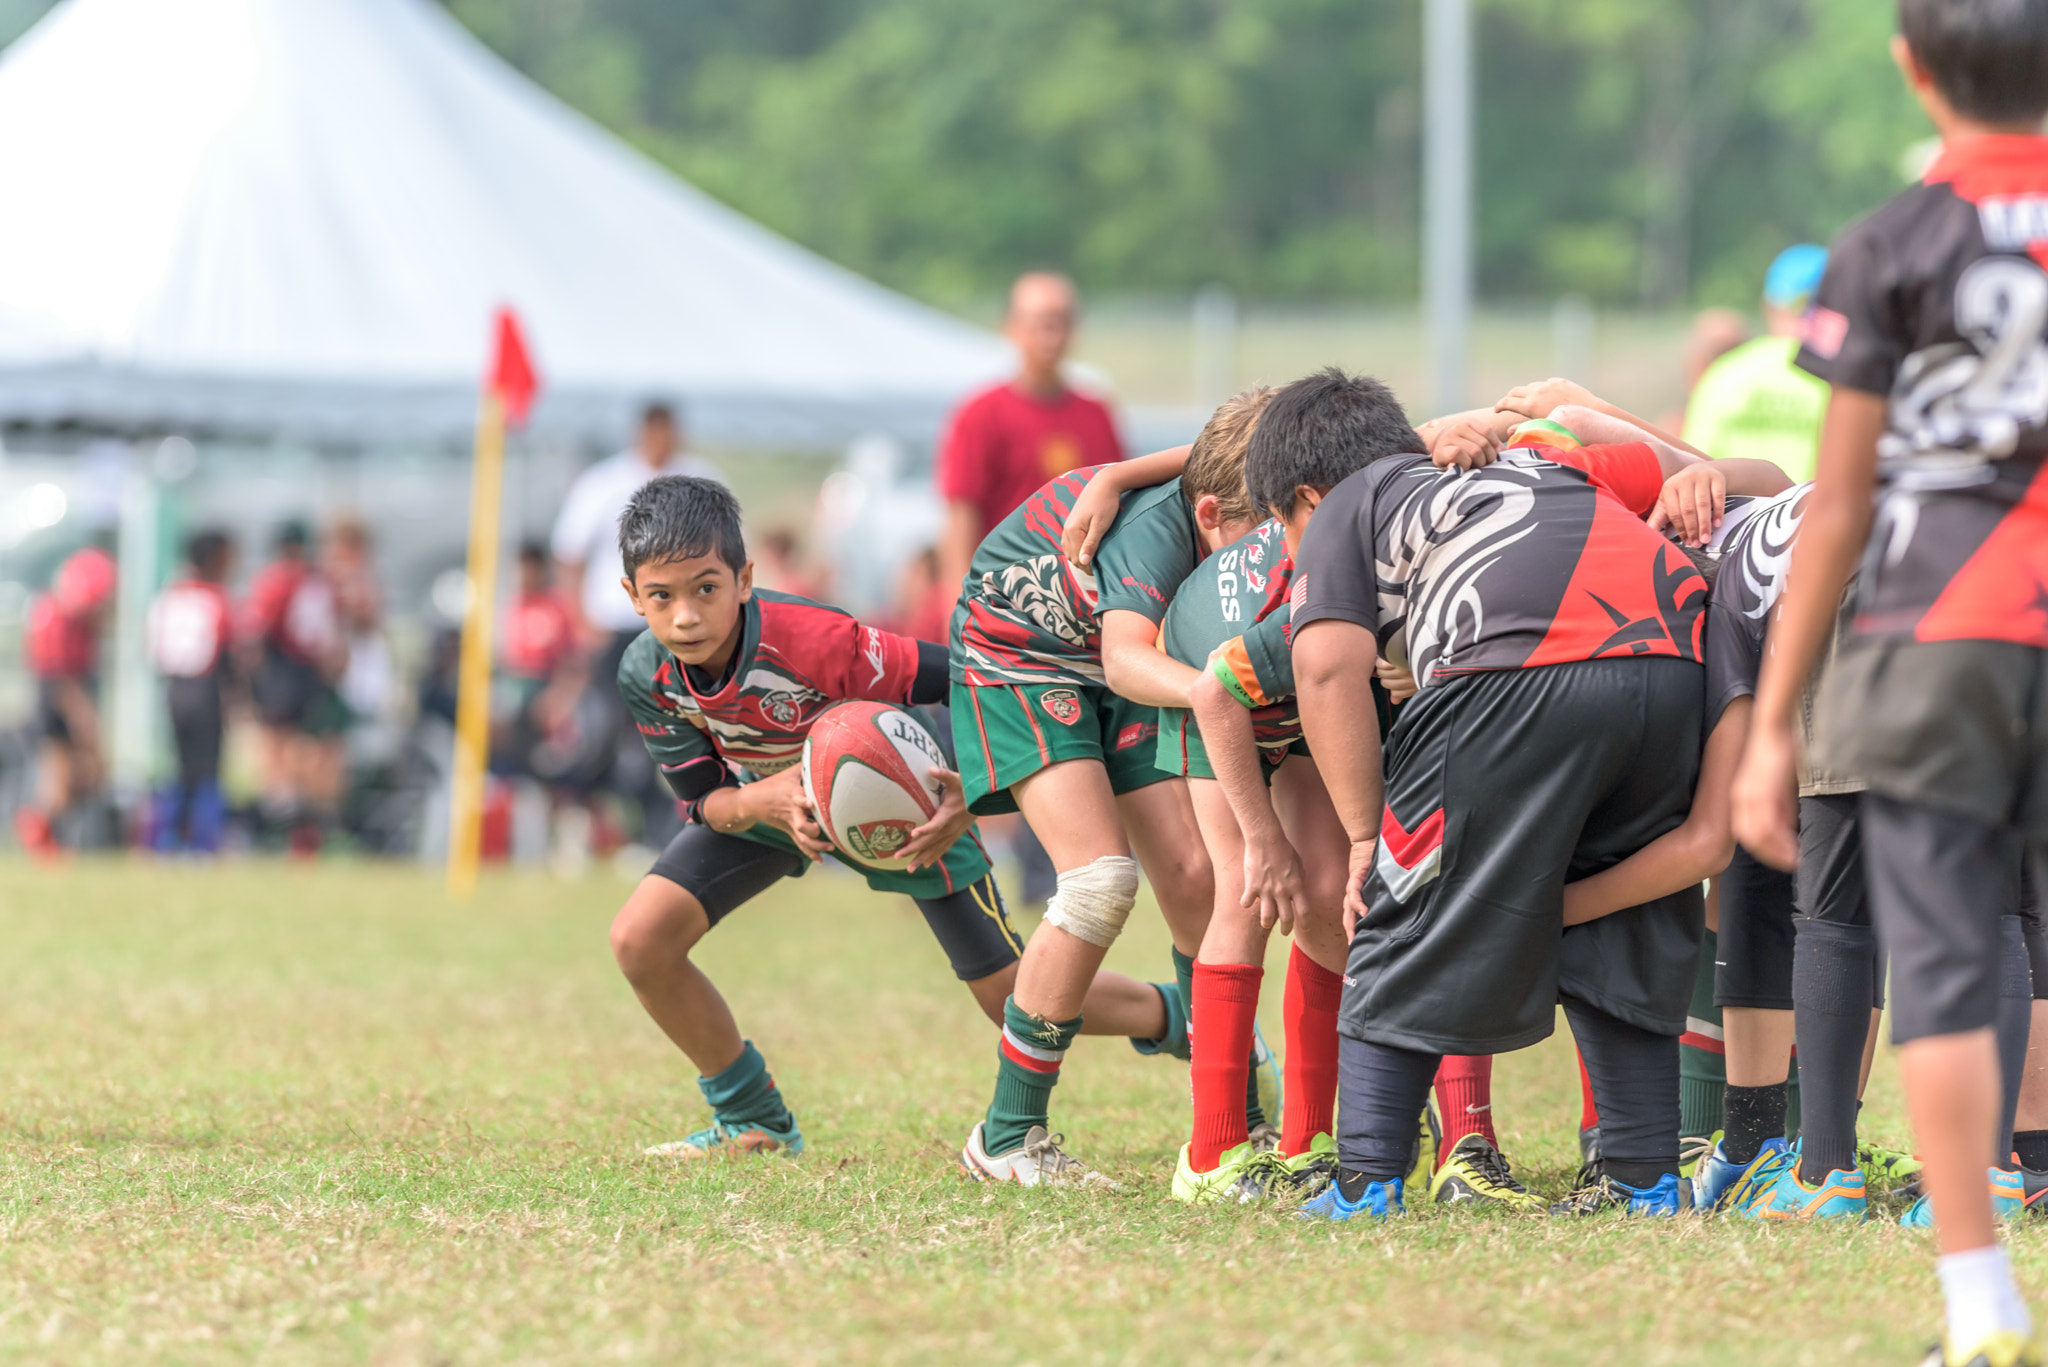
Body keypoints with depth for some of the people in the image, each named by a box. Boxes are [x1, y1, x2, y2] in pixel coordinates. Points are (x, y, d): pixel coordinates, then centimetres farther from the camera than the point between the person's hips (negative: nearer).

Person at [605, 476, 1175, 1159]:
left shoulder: (814, 642, -40)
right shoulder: (646, 674, -24)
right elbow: (702, 799, -15)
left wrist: (969, 792, -45)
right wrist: (763, 802, -38)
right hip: (760, 798, 5)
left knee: (1015, 996, -3)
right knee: (641, 939, -13)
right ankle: (753, 1122, 7)